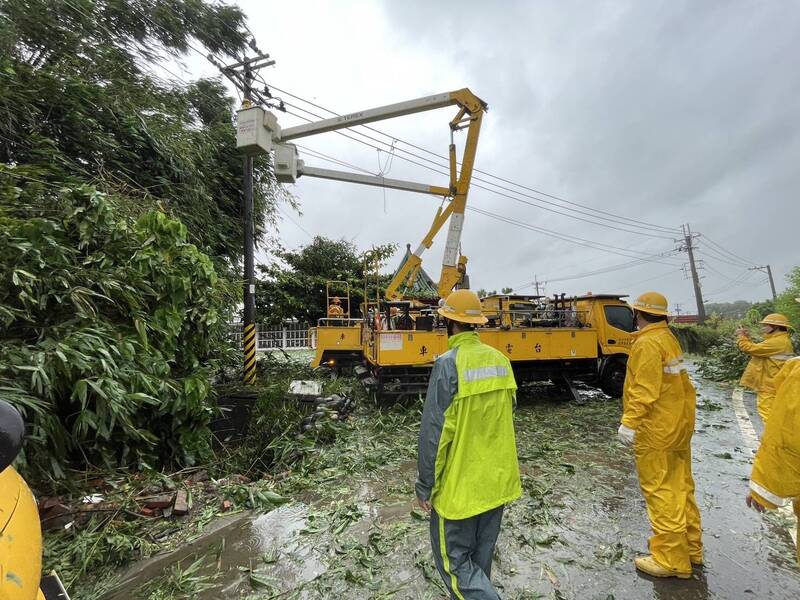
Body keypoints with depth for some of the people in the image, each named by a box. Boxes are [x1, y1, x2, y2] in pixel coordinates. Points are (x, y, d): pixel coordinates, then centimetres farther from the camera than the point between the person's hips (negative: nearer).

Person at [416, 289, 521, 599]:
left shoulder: (448, 364, -22)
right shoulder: (500, 360, -1)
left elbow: (434, 432, -20)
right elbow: (506, 419, 9)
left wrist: (425, 486, -8)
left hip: (459, 485, -7)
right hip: (497, 481, 7)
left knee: (454, 558, 12)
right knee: (481, 557, 23)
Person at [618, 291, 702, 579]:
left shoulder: (647, 343, -19)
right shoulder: (669, 338, 10)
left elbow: (645, 391, -24)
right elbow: (678, 383, 15)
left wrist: (629, 423, -20)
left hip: (656, 430, -10)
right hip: (679, 425, 10)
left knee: (661, 492, 2)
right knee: (681, 487, 19)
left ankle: (672, 560, 14)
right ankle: (691, 548, 33)